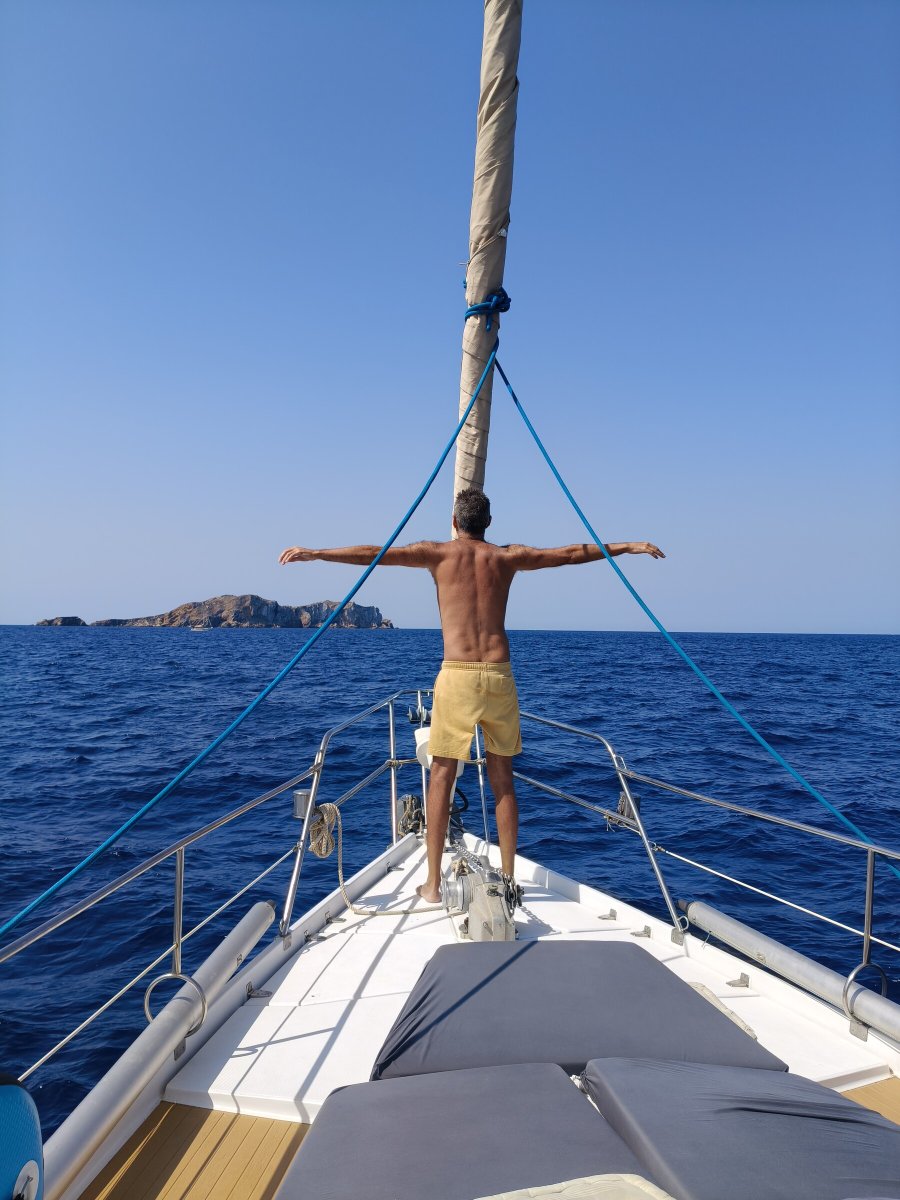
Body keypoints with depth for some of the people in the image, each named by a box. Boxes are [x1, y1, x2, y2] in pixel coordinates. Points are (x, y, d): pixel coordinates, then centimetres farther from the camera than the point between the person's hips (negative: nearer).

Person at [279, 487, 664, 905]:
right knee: (502, 779, 13)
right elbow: (573, 553, 19)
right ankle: (508, 877, 20)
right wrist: (628, 546, 30)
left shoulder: (439, 553, 6)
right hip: (500, 675, 3)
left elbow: (374, 554, -2)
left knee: (441, 777, 5)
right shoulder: (508, 556, 12)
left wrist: (315, 554, 2)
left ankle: (432, 884, 9)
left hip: (457, 676, -2)